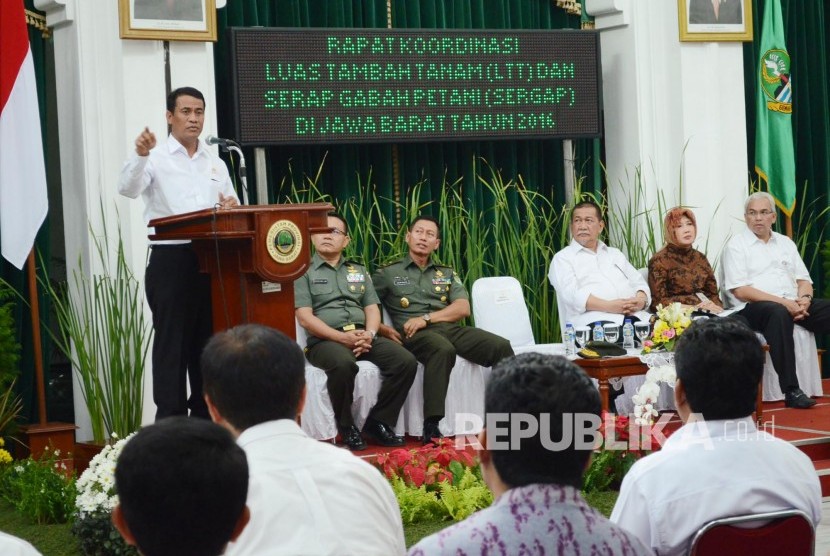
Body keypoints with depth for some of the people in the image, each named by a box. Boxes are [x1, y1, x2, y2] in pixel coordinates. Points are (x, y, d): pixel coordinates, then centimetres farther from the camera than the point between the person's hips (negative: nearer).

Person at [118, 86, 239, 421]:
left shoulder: (216, 164, 17)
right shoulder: (156, 159, 0)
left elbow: (232, 210, 19)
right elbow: (128, 189, -17)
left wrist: (231, 208, -5)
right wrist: (140, 155, -35)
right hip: (170, 260, -5)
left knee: (208, 342, 10)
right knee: (172, 343, -4)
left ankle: (205, 420, 18)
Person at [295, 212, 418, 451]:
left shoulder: (359, 271, 24)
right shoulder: (304, 272, 7)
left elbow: (372, 308, 15)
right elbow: (305, 317, -4)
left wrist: (369, 334, -9)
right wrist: (343, 337, -16)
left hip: (364, 337, 5)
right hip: (326, 340, -5)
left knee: (406, 361, -20)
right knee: (343, 364, -39)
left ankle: (378, 422, -9)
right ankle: (346, 428, -19)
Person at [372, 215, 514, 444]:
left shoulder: (447, 274, 25)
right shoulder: (388, 273, 16)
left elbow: (463, 308, 9)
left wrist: (426, 318, -6)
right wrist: (381, 328, -9)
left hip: (451, 328, 4)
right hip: (416, 335, -4)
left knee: (501, 347, -22)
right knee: (443, 350, -41)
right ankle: (431, 427, -45)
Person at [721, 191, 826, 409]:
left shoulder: (785, 243, 21)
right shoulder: (736, 246, 2)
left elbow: (803, 279, 17)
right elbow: (740, 291, -10)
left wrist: (804, 298, -8)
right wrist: (783, 302, -17)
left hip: (793, 305, 6)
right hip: (751, 309, -6)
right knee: (778, 313, -39)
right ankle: (791, 391, -40)